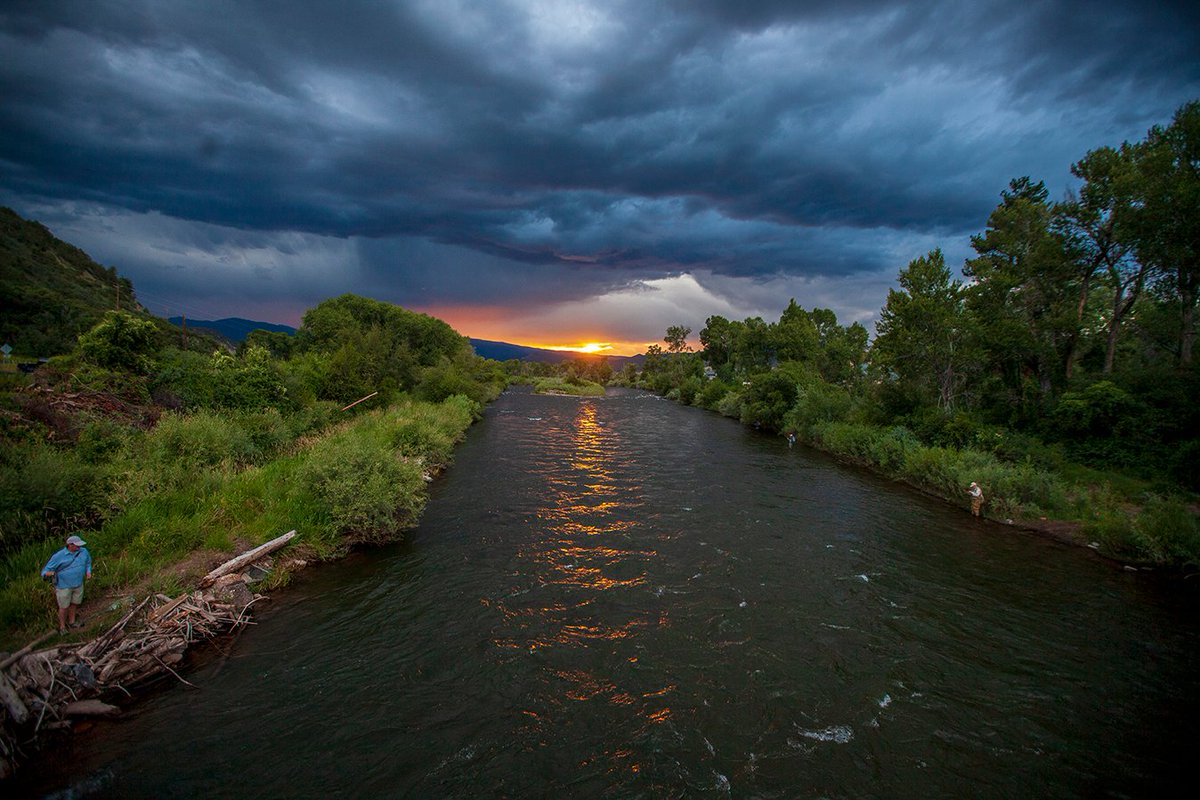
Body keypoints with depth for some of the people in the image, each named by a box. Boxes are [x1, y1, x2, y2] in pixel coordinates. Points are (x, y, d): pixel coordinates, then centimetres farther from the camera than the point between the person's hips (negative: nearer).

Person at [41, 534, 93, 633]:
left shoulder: (83, 552, -4)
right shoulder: (59, 556, -18)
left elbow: (88, 562, 14)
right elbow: (46, 569, -13)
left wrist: (88, 571, -2)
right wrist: (47, 573, -36)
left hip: (78, 584, 4)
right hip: (64, 585, -4)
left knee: (74, 603, 20)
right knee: (64, 607, 8)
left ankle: (72, 621, 40)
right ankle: (62, 626, 27)